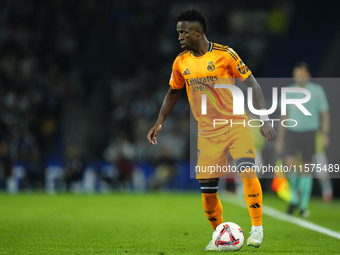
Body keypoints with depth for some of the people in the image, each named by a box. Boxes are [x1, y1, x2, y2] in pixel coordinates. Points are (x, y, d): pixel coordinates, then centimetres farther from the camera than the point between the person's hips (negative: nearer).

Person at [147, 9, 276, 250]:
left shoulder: (225, 54, -10)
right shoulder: (181, 62, 3)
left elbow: (252, 83, -6)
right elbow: (173, 92, 20)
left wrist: (264, 119, -13)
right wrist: (160, 122, 14)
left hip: (236, 126, -4)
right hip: (207, 133, 4)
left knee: (248, 171, -24)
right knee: (207, 189, 0)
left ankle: (257, 227, -9)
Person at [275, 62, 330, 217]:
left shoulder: (317, 91, 1)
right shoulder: (289, 92, 8)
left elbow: (324, 114, 4)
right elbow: (284, 116, 15)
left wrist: (325, 135, -7)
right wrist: (280, 139, 14)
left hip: (309, 132, -1)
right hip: (292, 131, 1)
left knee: (306, 169, -1)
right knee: (290, 162, -17)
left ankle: (304, 205, 9)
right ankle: (294, 197, 3)